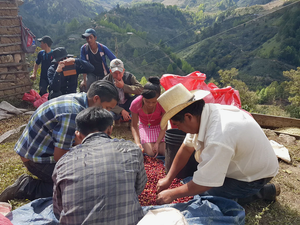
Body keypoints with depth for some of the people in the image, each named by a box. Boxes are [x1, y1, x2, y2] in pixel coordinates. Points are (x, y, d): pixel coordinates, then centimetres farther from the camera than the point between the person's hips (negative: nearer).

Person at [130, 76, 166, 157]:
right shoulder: (136, 103, -28)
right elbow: (134, 125, -17)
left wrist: (157, 143, -31)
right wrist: (137, 142, -32)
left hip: (159, 127, 1)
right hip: (145, 127, 0)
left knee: (165, 151, -19)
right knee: (150, 153, -20)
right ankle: (144, 143, 14)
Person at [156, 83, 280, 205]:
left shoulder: (218, 138, -40)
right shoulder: (207, 111, -14)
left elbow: (203, 185, -29)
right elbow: (186, 148, -2)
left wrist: (172, 194, -14)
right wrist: (168, 179, 2)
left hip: (255, 176, -8)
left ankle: (264, 191, 0)